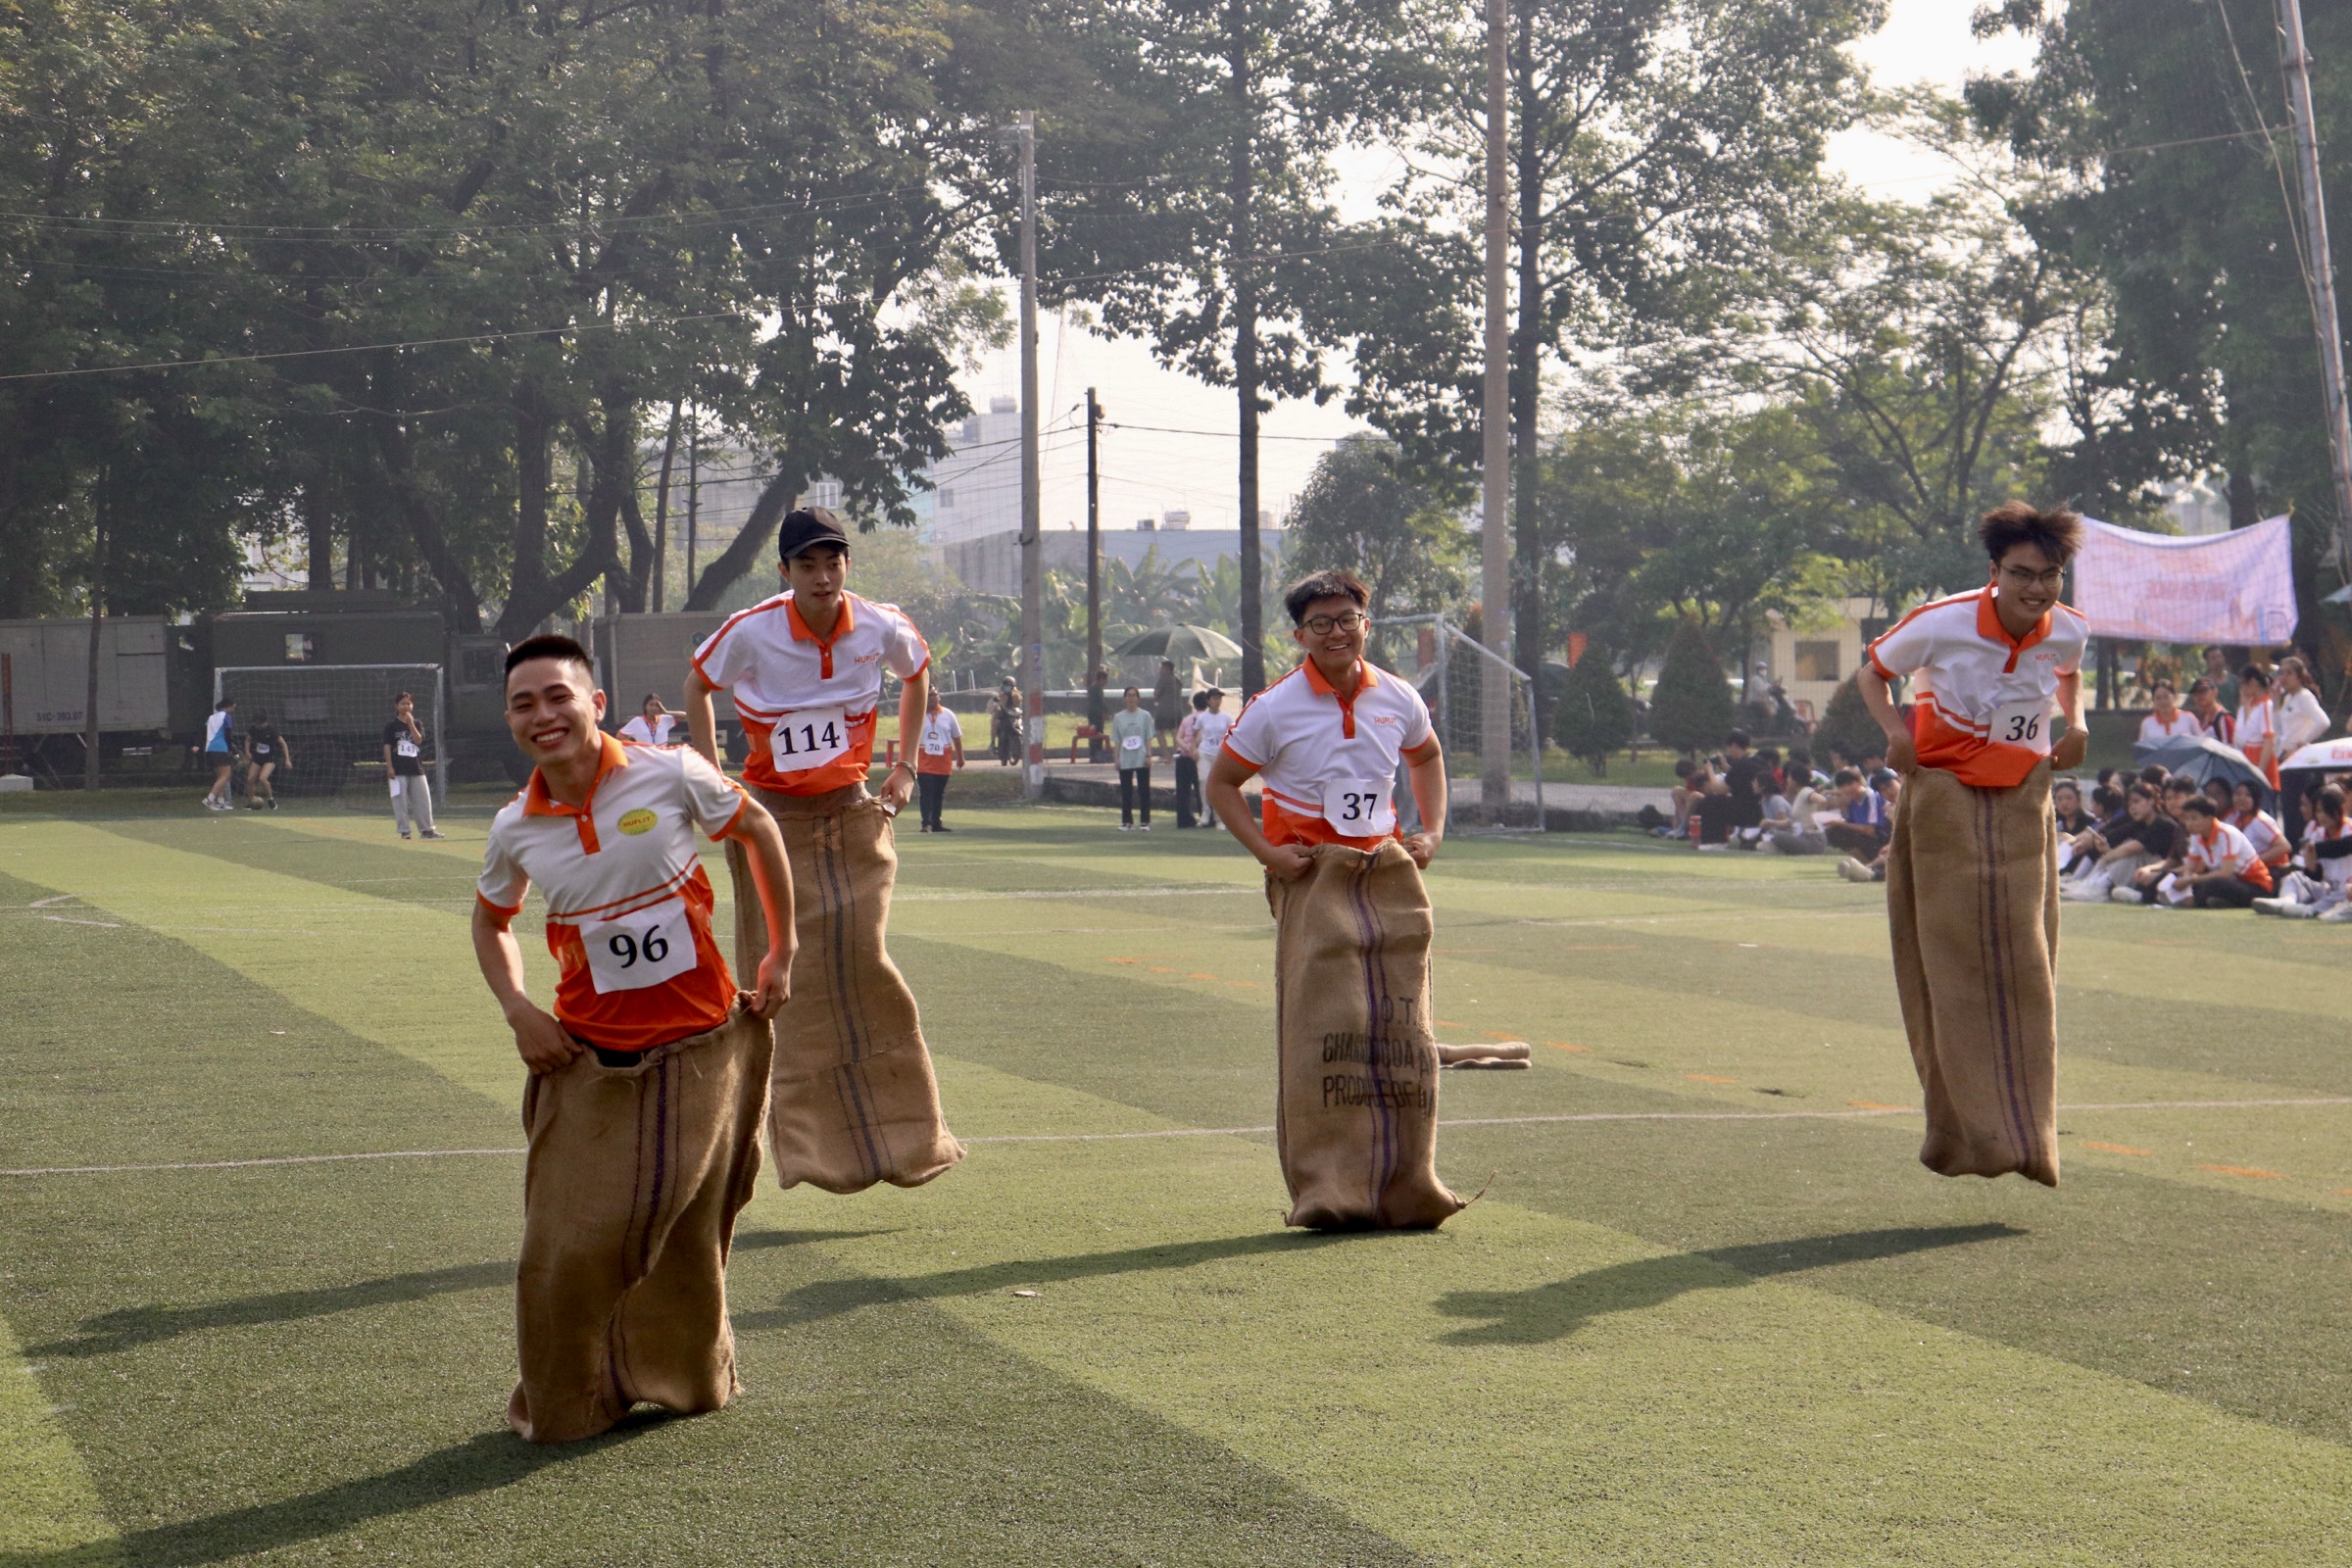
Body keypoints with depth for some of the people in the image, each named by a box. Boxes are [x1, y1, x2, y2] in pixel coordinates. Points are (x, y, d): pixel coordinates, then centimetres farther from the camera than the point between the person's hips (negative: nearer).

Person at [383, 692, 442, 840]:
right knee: (400, 800, -5)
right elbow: (387, 747, -3)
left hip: (416, 768, 3)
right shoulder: (391, 727, 2)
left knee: (423, 798, 2)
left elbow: (418, 740, -6)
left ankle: (426, 829, 9)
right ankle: (404, 830, 0)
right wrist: (389, 767, -11)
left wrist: (410, 723, -13)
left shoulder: (417, 724, 11)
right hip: (398, 770, -3)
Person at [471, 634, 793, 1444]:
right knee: (568, 1249, -6)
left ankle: (687, 1376, 32)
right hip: (589, 1063, 1)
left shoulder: (670, 775, -10)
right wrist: (517, 1009, 2)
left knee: (688, 1239, 8)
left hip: (701, 1050, -1)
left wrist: (783, 953, 10)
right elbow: (490, 921, 19)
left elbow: (757, 830, 9)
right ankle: (561, 1402, 16)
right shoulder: (516, 829, -2)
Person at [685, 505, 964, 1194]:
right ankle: (807, 1143, 4)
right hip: (772, 820, -1)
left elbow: (917, 673, 18)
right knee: (784, 978, -4)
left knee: (861, 961, -9)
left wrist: (905, 766, 14)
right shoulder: (751, 633, -12)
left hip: (852, 816, 1)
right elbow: (698, 686, 8)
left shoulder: (881, 628, -7)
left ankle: (902, 1133, 1)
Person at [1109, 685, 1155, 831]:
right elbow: (1116, 741, 7)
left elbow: (1148, 738, 2)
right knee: (1126, 791, 3)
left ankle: (1146, 822, 5)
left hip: (1141, 759, -1)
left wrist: (1148, 755, -6)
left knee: (1144, 791, 0)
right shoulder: (1118, 718, 6)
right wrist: (1116, 758, 0)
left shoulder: (1145, 716, 3)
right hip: (1125, 760, 1)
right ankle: (1127, 822, 8)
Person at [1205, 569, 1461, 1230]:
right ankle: (1325, 1190, -6)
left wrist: (1432, 831, 11)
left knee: (1400, 1031, 3)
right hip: (1312, 881, -4)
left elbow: (1427, 758, 25)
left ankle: (1405, 1188, 11)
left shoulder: (1398, 699, 5)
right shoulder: (1275, 709, -6)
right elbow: (1221, 782, 3)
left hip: (1389, 875, 4)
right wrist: (1266, 852, -8)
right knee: (1322, 1027, -10)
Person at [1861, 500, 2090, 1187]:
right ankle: (1965, 1131, -6)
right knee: (1954, 963, -6)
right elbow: (1874, 669, 3)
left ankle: (2024, 1130, 3)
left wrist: (2075, 723, 4)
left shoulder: (2068, 632, -2)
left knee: (2023, 967, -2)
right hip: (1944, 800, -3)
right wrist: (1895, 729, -14)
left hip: (2022, 806, 3)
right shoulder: (1941, 624, -14)